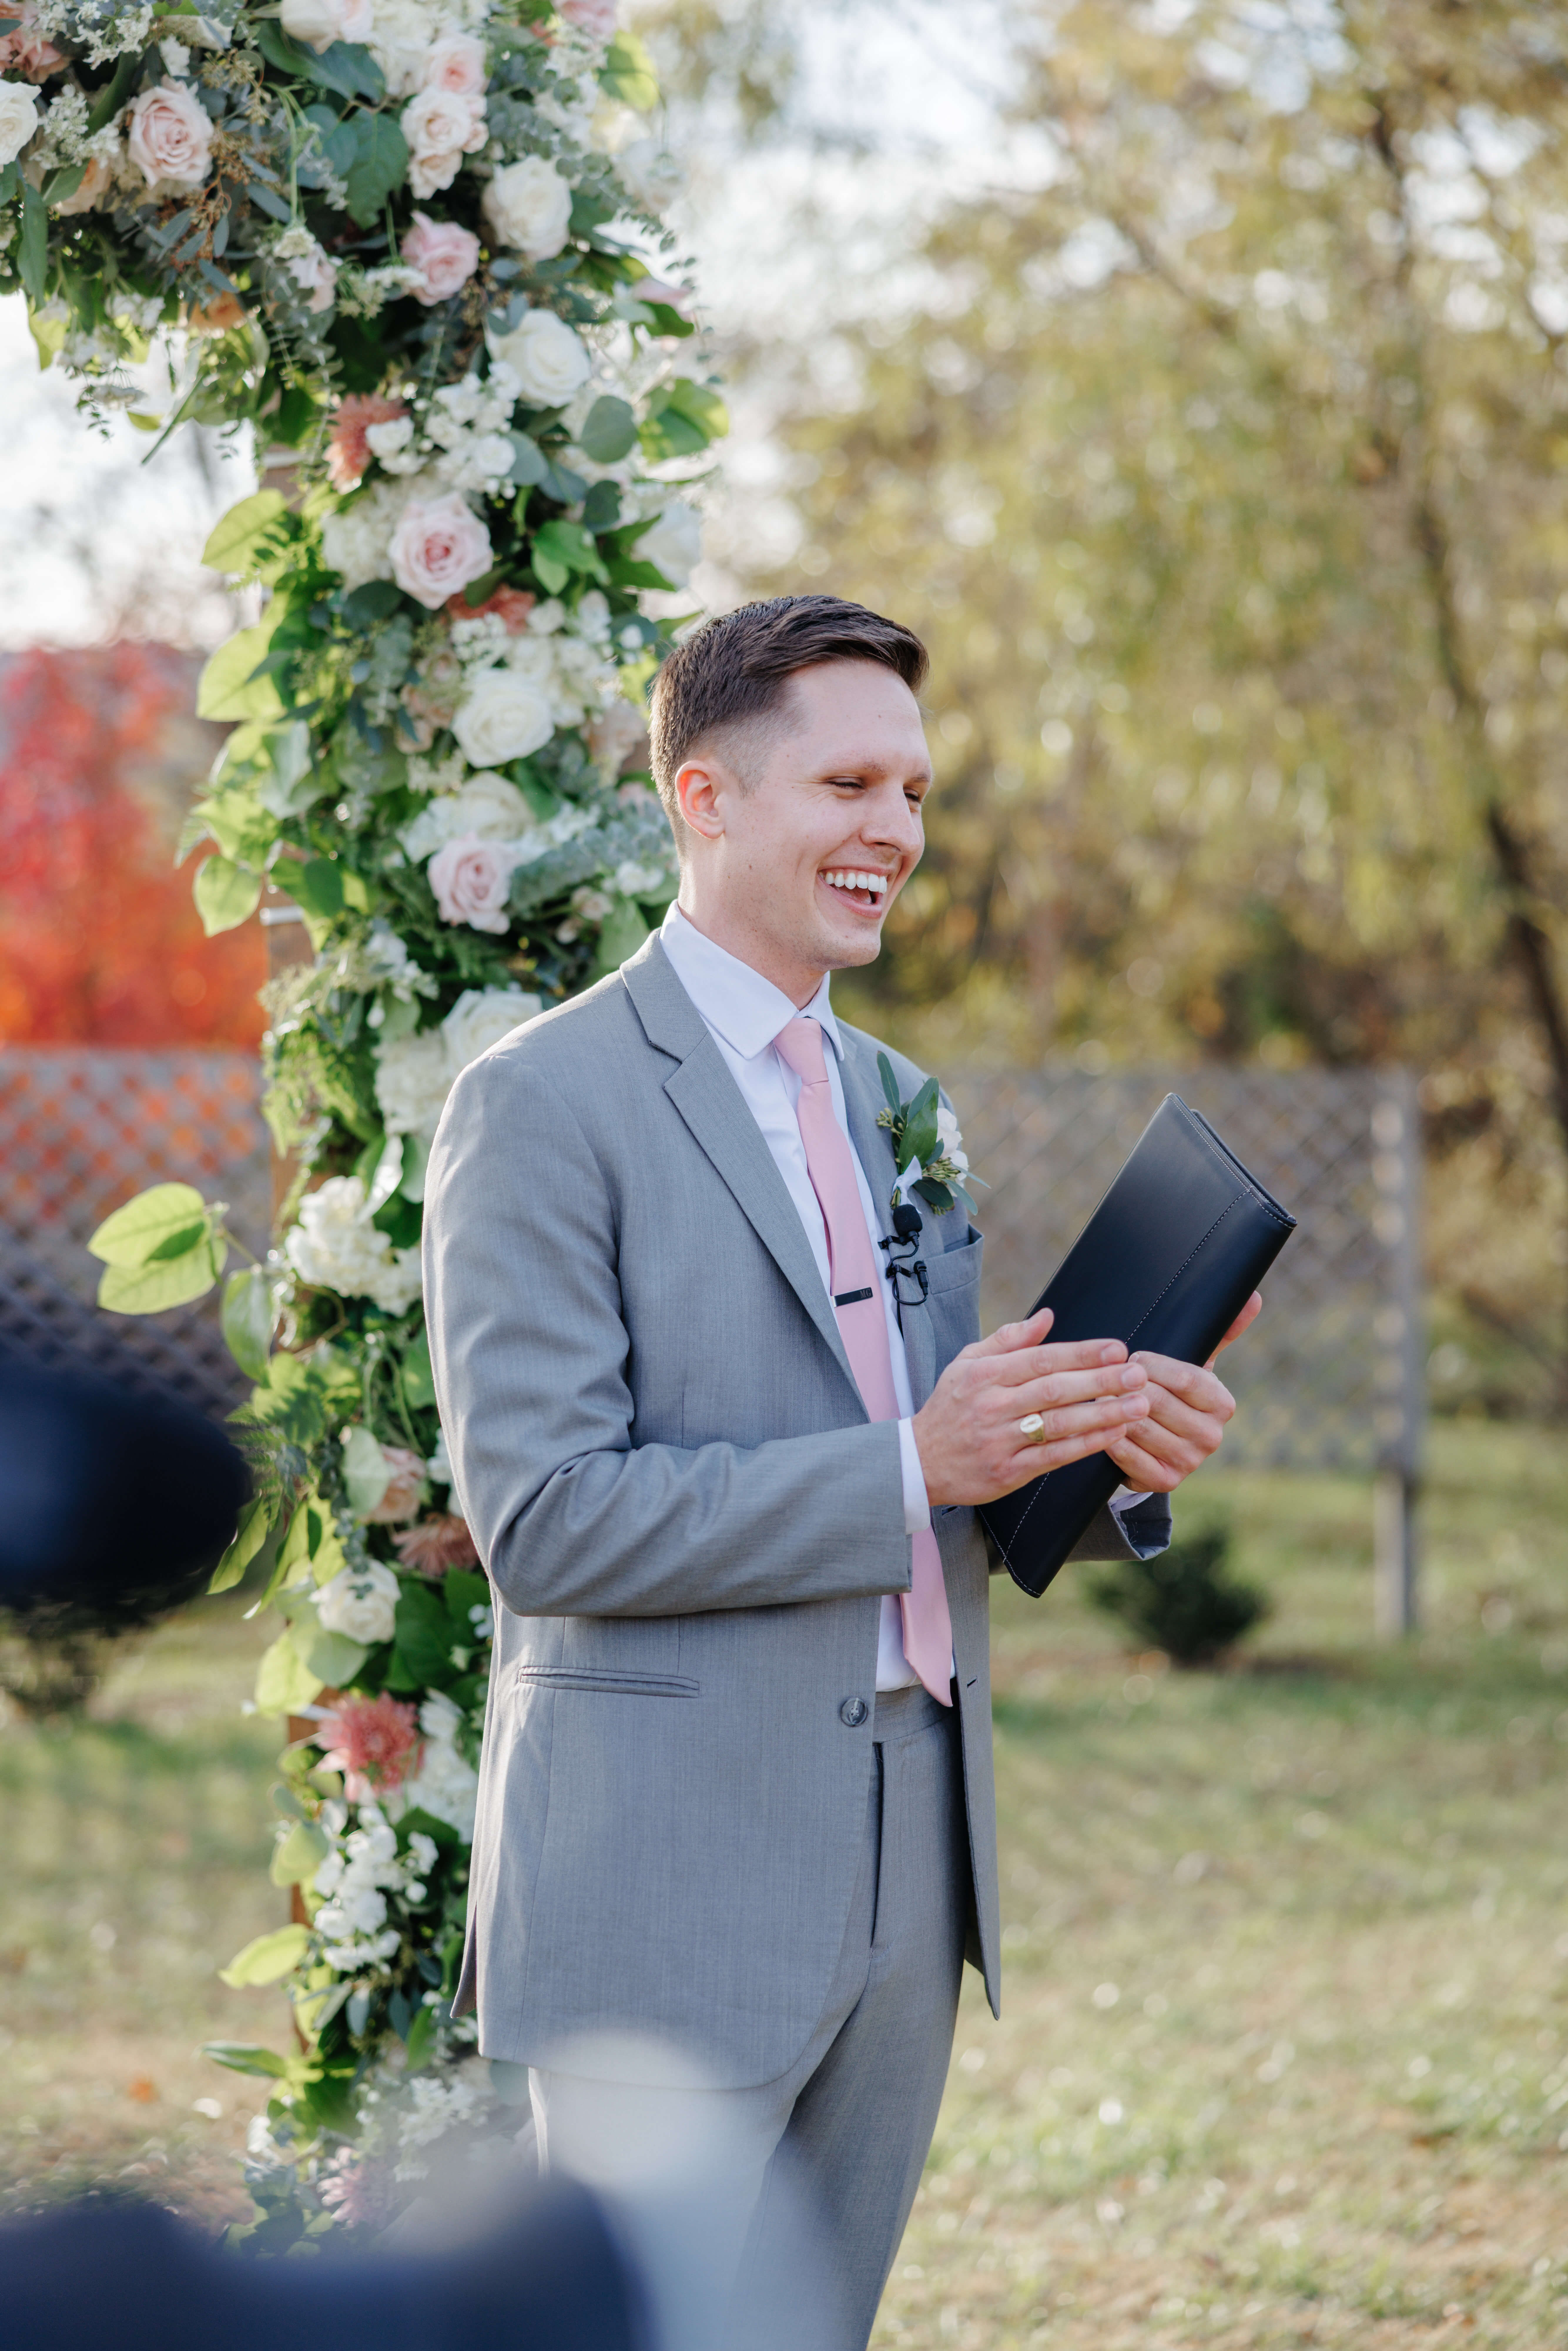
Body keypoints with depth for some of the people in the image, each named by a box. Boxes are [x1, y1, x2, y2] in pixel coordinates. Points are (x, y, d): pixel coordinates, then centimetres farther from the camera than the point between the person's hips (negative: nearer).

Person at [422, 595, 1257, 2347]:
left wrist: (1117, 1462, -3)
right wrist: (911, 1468, -22)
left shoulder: (895, 1104, 16)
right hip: (667, 1889, -7)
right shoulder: (541, 1105, -9)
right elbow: (542, 1516, -17)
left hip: (906, 1872, 8)